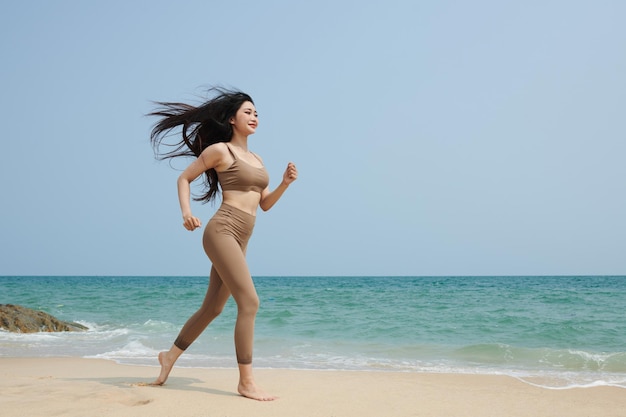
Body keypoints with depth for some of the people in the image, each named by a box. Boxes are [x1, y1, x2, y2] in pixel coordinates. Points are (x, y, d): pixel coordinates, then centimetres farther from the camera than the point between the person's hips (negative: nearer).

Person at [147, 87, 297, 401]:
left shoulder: (256, 159, 20)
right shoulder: (219, 149, -1)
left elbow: (265, 204, 19)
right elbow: (184, 178, 4)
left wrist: (285, 183, 3)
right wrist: (186, 212, -11)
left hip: (240, 240, 8)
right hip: (222, 231, -8)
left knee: (212, 308, 14)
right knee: (249, 302, -15)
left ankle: (170, 355, 33)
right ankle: (246, 382, -9)